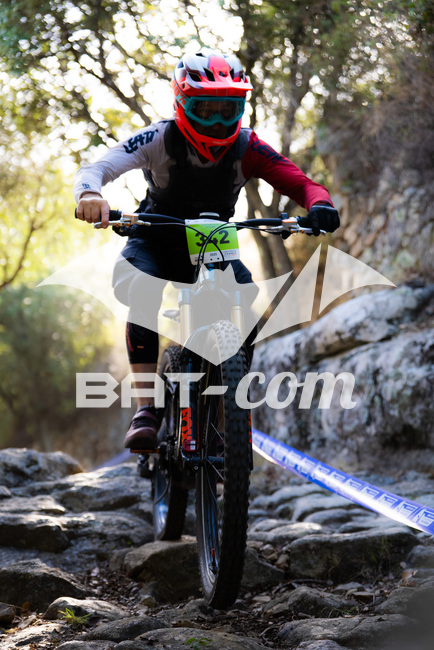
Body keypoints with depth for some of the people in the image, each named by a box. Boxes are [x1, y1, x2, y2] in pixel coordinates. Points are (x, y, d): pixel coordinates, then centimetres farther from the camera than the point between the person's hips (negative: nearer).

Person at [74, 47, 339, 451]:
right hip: (155, 245, -2)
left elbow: (296, 181, -25)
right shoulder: (160, 140, -22)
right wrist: (90, 193, -55)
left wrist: (319, 204, -49)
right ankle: (145, 409, -30)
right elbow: (97, 168, -30)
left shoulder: (246, 149, -17)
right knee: (142, 297, -33)